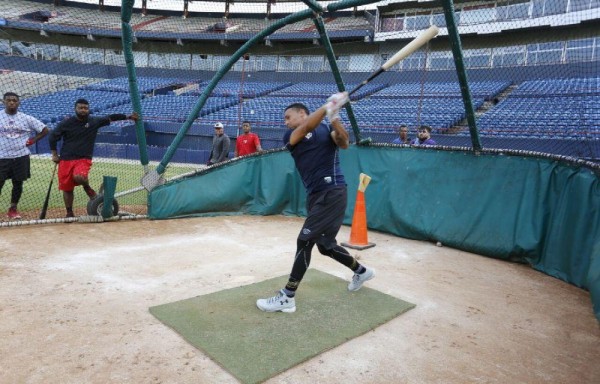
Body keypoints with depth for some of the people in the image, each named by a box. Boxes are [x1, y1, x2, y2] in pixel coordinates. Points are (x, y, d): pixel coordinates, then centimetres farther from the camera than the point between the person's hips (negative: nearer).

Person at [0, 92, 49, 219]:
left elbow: (45, 130, 8)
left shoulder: (26, 118, 2)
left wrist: (32, 141, -1)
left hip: (21, 157, 2)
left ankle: (13, 209, 24)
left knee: (18, 183, 9)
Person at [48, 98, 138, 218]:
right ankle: (69, 213, 24)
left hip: (84, 159, -1)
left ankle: (87, 188, 3)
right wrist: (54, 154, 6)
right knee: (67, 188, 6)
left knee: (79, 177, -32)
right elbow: (53, 136, 8)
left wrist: (128, 117, -10)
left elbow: (110, 118, 0)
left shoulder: (94, 121, 0)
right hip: (65, 160, 2)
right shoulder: (66, 123, -2)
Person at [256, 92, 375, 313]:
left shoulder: (325, 128, 3)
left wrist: (334, 117, -30)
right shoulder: (290, 136, 9)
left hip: (332, 192, -6)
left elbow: (344, 143, -16)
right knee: (325, 245, 14)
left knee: (304, 241, -11)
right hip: (314, 196, 6)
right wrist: (328, 107, -23)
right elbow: (306, 129, -13)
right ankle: (361, 271, 40)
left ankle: (287, 297, -2)